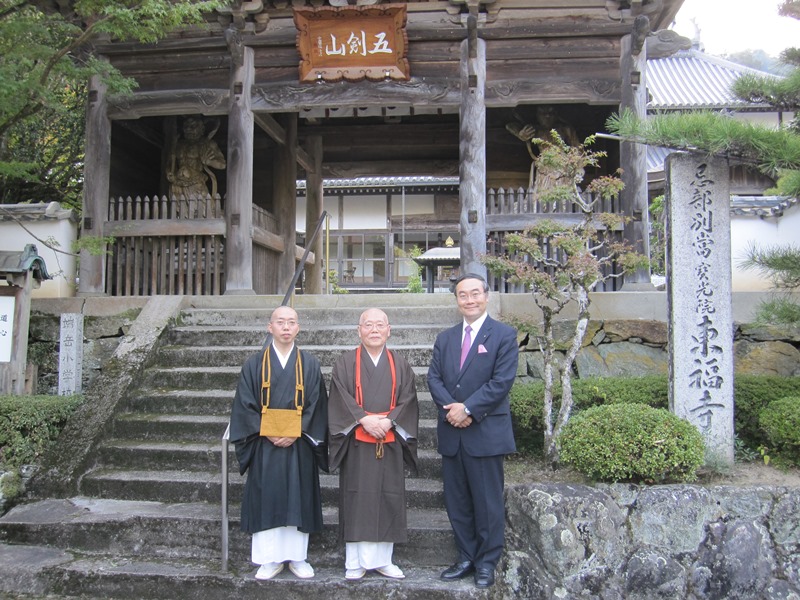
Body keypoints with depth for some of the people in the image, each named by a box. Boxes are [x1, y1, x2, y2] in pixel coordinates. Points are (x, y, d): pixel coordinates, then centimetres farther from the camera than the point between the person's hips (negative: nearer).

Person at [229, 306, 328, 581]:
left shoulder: (309, 365, 3)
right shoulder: (255, 364, 2)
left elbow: (315, 405, 0)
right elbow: (245, 405, -1)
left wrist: (295, 434, -12)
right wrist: (268, 434, -12)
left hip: (299, 445, 0)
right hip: (265, 445, 0)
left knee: (298, 499, 5)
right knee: (266, 499, 2)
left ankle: (297, 556, 18)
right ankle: (270, 558, 14)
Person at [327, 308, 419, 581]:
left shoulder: (400, 365, 10)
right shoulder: (345, 363, 4)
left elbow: (407, 400, 1)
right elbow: (340, 398, -6)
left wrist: (388, 421, -14)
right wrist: (364, 419, -19)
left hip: (390, 443, 2)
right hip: (356, 443, -2)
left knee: (387, 499, 5)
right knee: (357, 500, 1)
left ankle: (382, 559, 16)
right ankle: (356, 561, 10)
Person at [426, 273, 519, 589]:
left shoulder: (504, 335, -3)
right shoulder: (445, 338, 13)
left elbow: (502, 380, -12)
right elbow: (434, 378, 5)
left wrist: (468, 408, -16)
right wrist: (451, 407, -12)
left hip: (486, 432, -5)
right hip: (451, 433, 5)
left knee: (487, 501, 5)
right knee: (456, 501, 12)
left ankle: (487, 563, 19)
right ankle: (466, 558, 25)